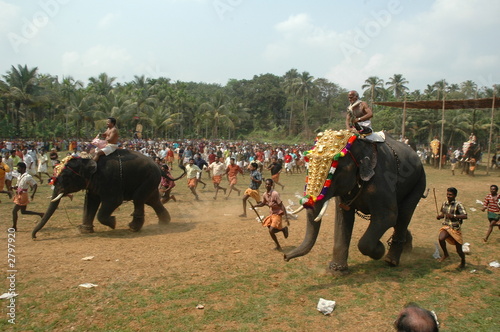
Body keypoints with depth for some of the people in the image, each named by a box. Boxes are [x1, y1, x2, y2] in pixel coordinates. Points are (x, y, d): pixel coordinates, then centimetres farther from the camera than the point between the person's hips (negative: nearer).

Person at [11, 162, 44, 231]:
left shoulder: (28, 177, -19)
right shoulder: (20, 176, 9)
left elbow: (35, 185, -20)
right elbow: (19, 186, 17)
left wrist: (33, 194, -30)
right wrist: (13, 188, -3)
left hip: (23, 196, -9)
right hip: (19, 196, 9)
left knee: (14, 211, -3)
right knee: (23, 211, 17)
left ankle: (14, 227, 10)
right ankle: (40, 214, 23)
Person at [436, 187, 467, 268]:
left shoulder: (458, 204, -14)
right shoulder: (444, 204, 3)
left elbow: (465, 216, -27)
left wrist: (453, 216, -38)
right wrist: (439, 216, -3)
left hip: (456, 229, -3)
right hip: (446, 226, 3)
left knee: (459, 250, 8)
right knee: (441, 238, -30)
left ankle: (463, 262, 41)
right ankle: (445, 254, -3)